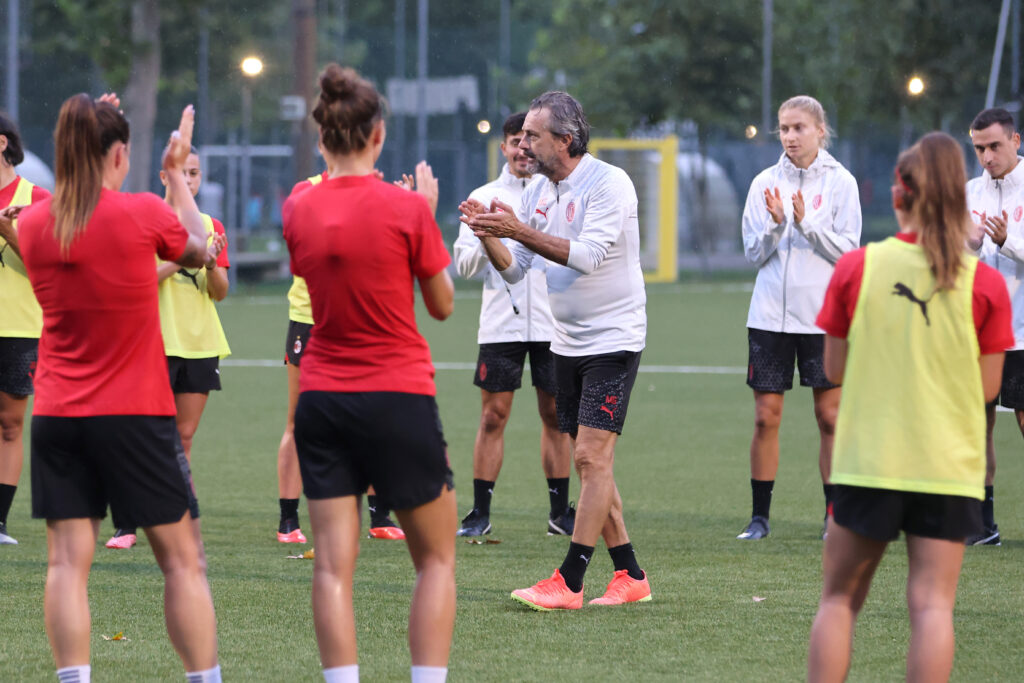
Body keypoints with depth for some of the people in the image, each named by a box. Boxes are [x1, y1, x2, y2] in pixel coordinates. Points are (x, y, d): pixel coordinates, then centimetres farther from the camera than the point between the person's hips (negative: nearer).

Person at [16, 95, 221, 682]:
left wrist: (86, 140, 21)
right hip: (135, 413, -3)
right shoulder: (143, 213, -11)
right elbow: (199, 252, 8)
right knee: (182, 557, 5)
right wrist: (177, 175, 19)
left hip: (57, 414, 3)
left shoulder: (32, 222, 0)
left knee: (68, 560, 1)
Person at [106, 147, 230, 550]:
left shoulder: (211, 227, 11)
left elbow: (219, 293, 7)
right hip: (158, 342, -4)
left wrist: (211, 263, -13)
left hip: (201, 343, 4)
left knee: (184, 436, 5)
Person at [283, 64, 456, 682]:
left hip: (321, 394, 3)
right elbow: (442, 304, 0)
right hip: (399, 397, -3)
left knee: (334, 566, 1)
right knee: (437, 559, 9)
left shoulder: (298, 210, 0)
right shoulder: (405, 208, -11)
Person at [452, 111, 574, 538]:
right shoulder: (484, 198, 7)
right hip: (499, 324, 0)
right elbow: (464, 264, 3)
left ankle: (560, 512, 12)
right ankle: (480, 513, 4)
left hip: (551, 324, 0)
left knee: (556, 415, 4)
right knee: (493, 417, -1)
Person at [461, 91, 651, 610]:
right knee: (589, 464, 7)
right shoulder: (537, 193, 8)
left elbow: (587, 255, -25)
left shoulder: (608, 184, -13)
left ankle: (568, 584, -14)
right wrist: (489, 237, -12)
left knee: (591, 456, -12)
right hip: (567, 343, 8)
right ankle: (630, 577, 14)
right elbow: (514, 270, 7)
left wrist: (520, 231, -28)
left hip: (613, 338, -8)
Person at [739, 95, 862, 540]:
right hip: (770, 314, 2)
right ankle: (760, 515, 8)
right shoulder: (765, 183, 6)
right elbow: (753, 253, 5)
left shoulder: (840, 182, 0)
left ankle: (834, 515, 9)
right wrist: (776, 225, -14)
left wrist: (806, 224, -18)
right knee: (766, 416, 1)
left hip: (823, 315, -2)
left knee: (830, 417, 1)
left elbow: (847, 250, -5)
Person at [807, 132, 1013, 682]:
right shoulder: (985, 284, -5)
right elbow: (988, 386, 0)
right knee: (932, 604, -1)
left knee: (840, 598, 11)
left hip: (866, 461, 0)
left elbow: (834, 370, 3)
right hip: (949, 469, 0)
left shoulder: (856, 268, -4)